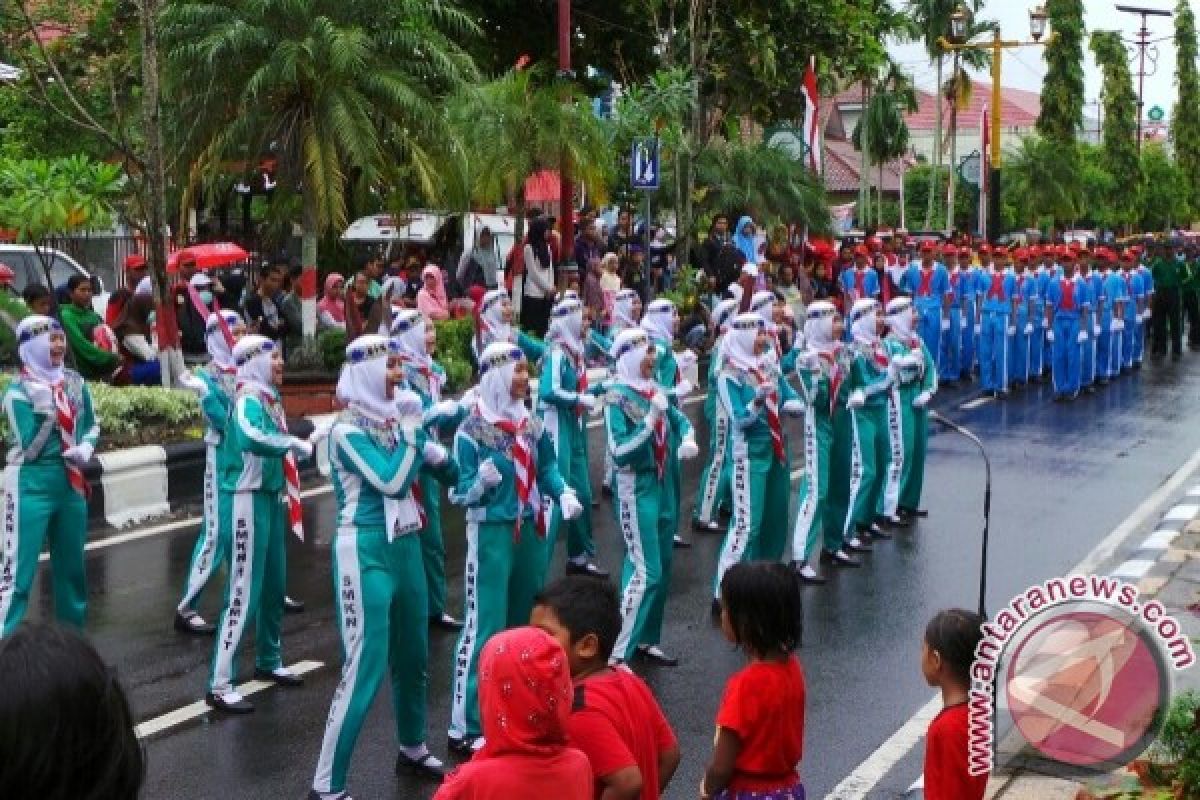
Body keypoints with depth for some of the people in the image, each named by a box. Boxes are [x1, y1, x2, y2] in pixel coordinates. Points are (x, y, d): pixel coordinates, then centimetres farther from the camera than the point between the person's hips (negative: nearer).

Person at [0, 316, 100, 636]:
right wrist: (46, 410, -21)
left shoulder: (74, 382, 3)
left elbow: (92, 425, 15)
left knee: (71, 566, 18)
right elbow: (29, 450, -17)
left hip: (71, 485, 6)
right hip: (31, 488, -6)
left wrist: (86, 448, -5)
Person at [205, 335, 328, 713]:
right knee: (243, 591, -8)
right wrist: (296, 444, -34)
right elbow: (252, 438, -40)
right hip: (248, 501, -9)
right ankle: (219, 685, -3)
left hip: (271, 497, 9)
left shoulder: (268, 398, 10)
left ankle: (268, 661, 37)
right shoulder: (248, 401, -18)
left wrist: (310, 439, 10)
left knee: (273, 584, 20)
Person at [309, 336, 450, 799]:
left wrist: (426, 448, -5)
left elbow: (434, 458, 16)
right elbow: (391, 481, -22)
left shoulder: (392, 417, 6)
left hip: (405, 543, 8)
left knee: (412, 655, 20)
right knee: (364, 669, -9)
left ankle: (413, 749, 40)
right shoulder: (348, 429, -15)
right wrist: (411, 429, -13)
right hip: (366, 550, -8)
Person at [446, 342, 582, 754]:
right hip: (492, 532, -7)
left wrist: (564, 493, -8)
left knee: (526, 620, 17)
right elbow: (462, 493, -13)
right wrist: (481, 483, -34)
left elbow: (547, 467, 11)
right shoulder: (472, 430, -14)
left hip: (531, 530, 7)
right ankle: (466, 727, 0)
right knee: (485, 626, -6)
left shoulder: (531, 424, 5)